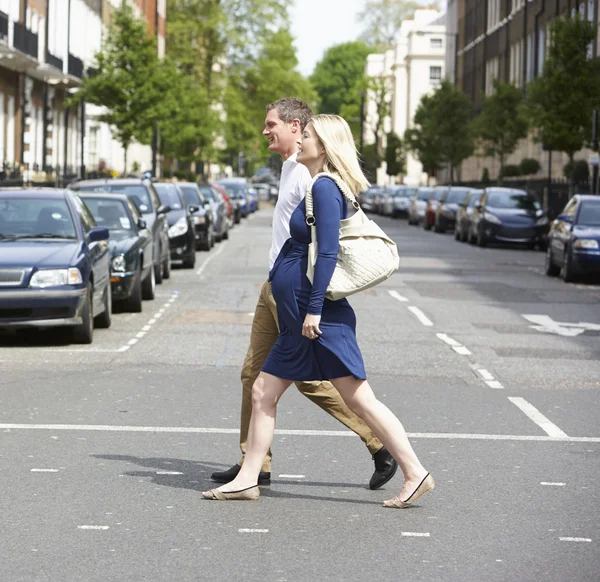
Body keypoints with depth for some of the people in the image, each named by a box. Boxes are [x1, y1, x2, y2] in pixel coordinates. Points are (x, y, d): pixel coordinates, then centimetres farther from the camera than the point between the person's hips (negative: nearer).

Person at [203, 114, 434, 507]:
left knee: (359, 400, -7)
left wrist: (314, 309, -22)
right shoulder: (318, 188, 17)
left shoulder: (325, 188, -13)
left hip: (319, 318, -10)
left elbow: (328, 252, -20)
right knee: (263, 394, 10)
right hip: (296, 320, 10)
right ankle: (248, 479, 15)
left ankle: (415, 474, -2)